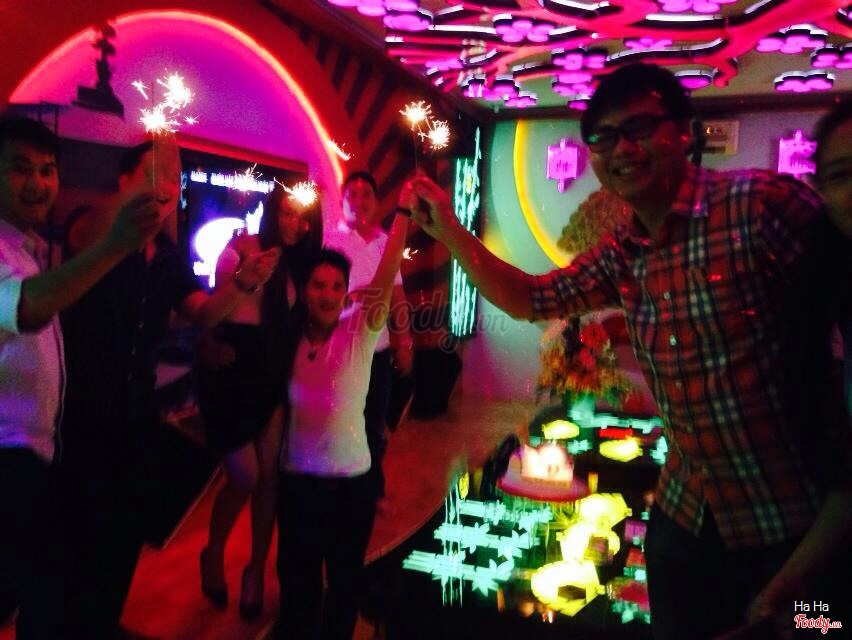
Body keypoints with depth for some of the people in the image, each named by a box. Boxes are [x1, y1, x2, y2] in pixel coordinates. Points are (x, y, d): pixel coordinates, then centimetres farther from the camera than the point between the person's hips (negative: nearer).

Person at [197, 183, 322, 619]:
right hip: (231, 371, -5)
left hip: (273, 374, 5)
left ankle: (256, 568, 23)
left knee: (269, 474, 5)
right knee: (245, 477, -4)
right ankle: (214, 554, 24)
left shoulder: (297, 261, 10)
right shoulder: (242, 249, -7)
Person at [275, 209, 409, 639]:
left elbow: (385, 276, -22)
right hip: (297, 477, 2)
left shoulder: (361, 331, -10)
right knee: (296, 579, 16)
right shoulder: (292, 338, -1)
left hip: (351, 479, -1)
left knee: (345, 580, 17)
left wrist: (403, 215, -34)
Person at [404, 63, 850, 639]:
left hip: (797, 521, -6)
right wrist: (446, 229, 4)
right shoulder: (621, 255, 2)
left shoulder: (761, 202, -18)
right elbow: (530, 299, 12)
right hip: (684, 515, 6)